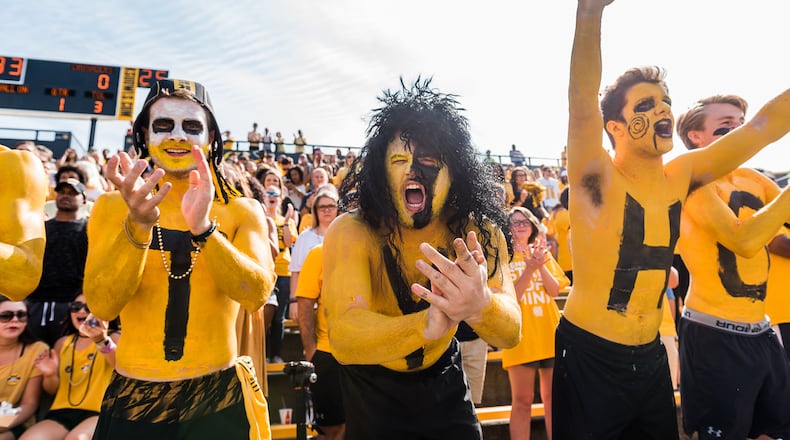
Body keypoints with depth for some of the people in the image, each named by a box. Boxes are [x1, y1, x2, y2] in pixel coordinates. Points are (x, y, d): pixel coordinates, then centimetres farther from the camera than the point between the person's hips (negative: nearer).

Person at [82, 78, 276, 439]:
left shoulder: (242, 211, -4)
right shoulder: (112, 207, -2)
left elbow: (256, 294, -19)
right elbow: (102, 306, -14)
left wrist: (203, 227, -33)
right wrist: (138, 225, -29)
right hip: (132, 399, 1)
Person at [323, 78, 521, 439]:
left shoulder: (480, 231, -19)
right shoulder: (351, 232, -27)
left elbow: (510, 332, -28)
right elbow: (342, 337, -39)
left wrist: (480, 305, -52)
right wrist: (426, 325, -58)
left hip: (443, 377, 3)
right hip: (372, 385, -2)